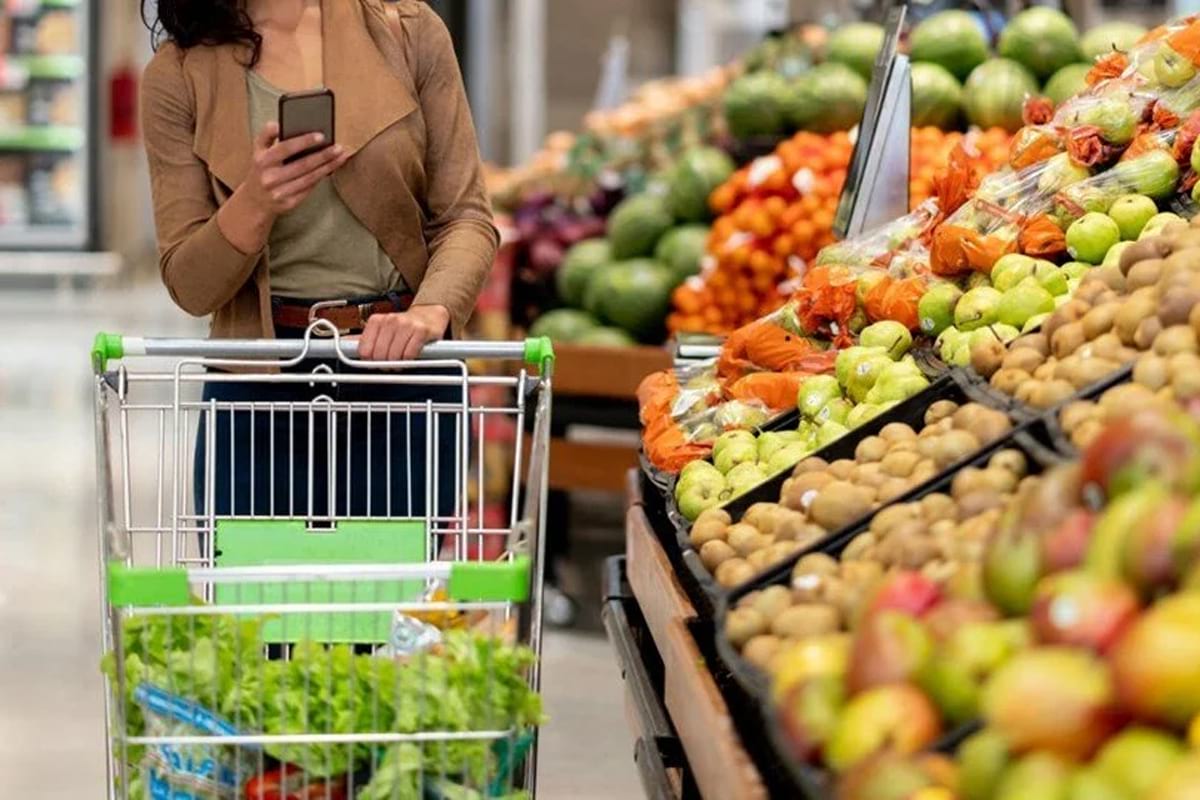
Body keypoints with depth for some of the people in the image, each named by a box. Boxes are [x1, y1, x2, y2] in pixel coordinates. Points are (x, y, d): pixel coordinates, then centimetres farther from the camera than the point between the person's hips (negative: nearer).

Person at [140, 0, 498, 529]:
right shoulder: (178, 75, 2)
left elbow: (467, 215, 1)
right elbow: (190, 286, 0)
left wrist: (431, 309, -20)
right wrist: (254, 204, -20)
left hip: (403, 367, 0)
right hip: (257, 392, 0)